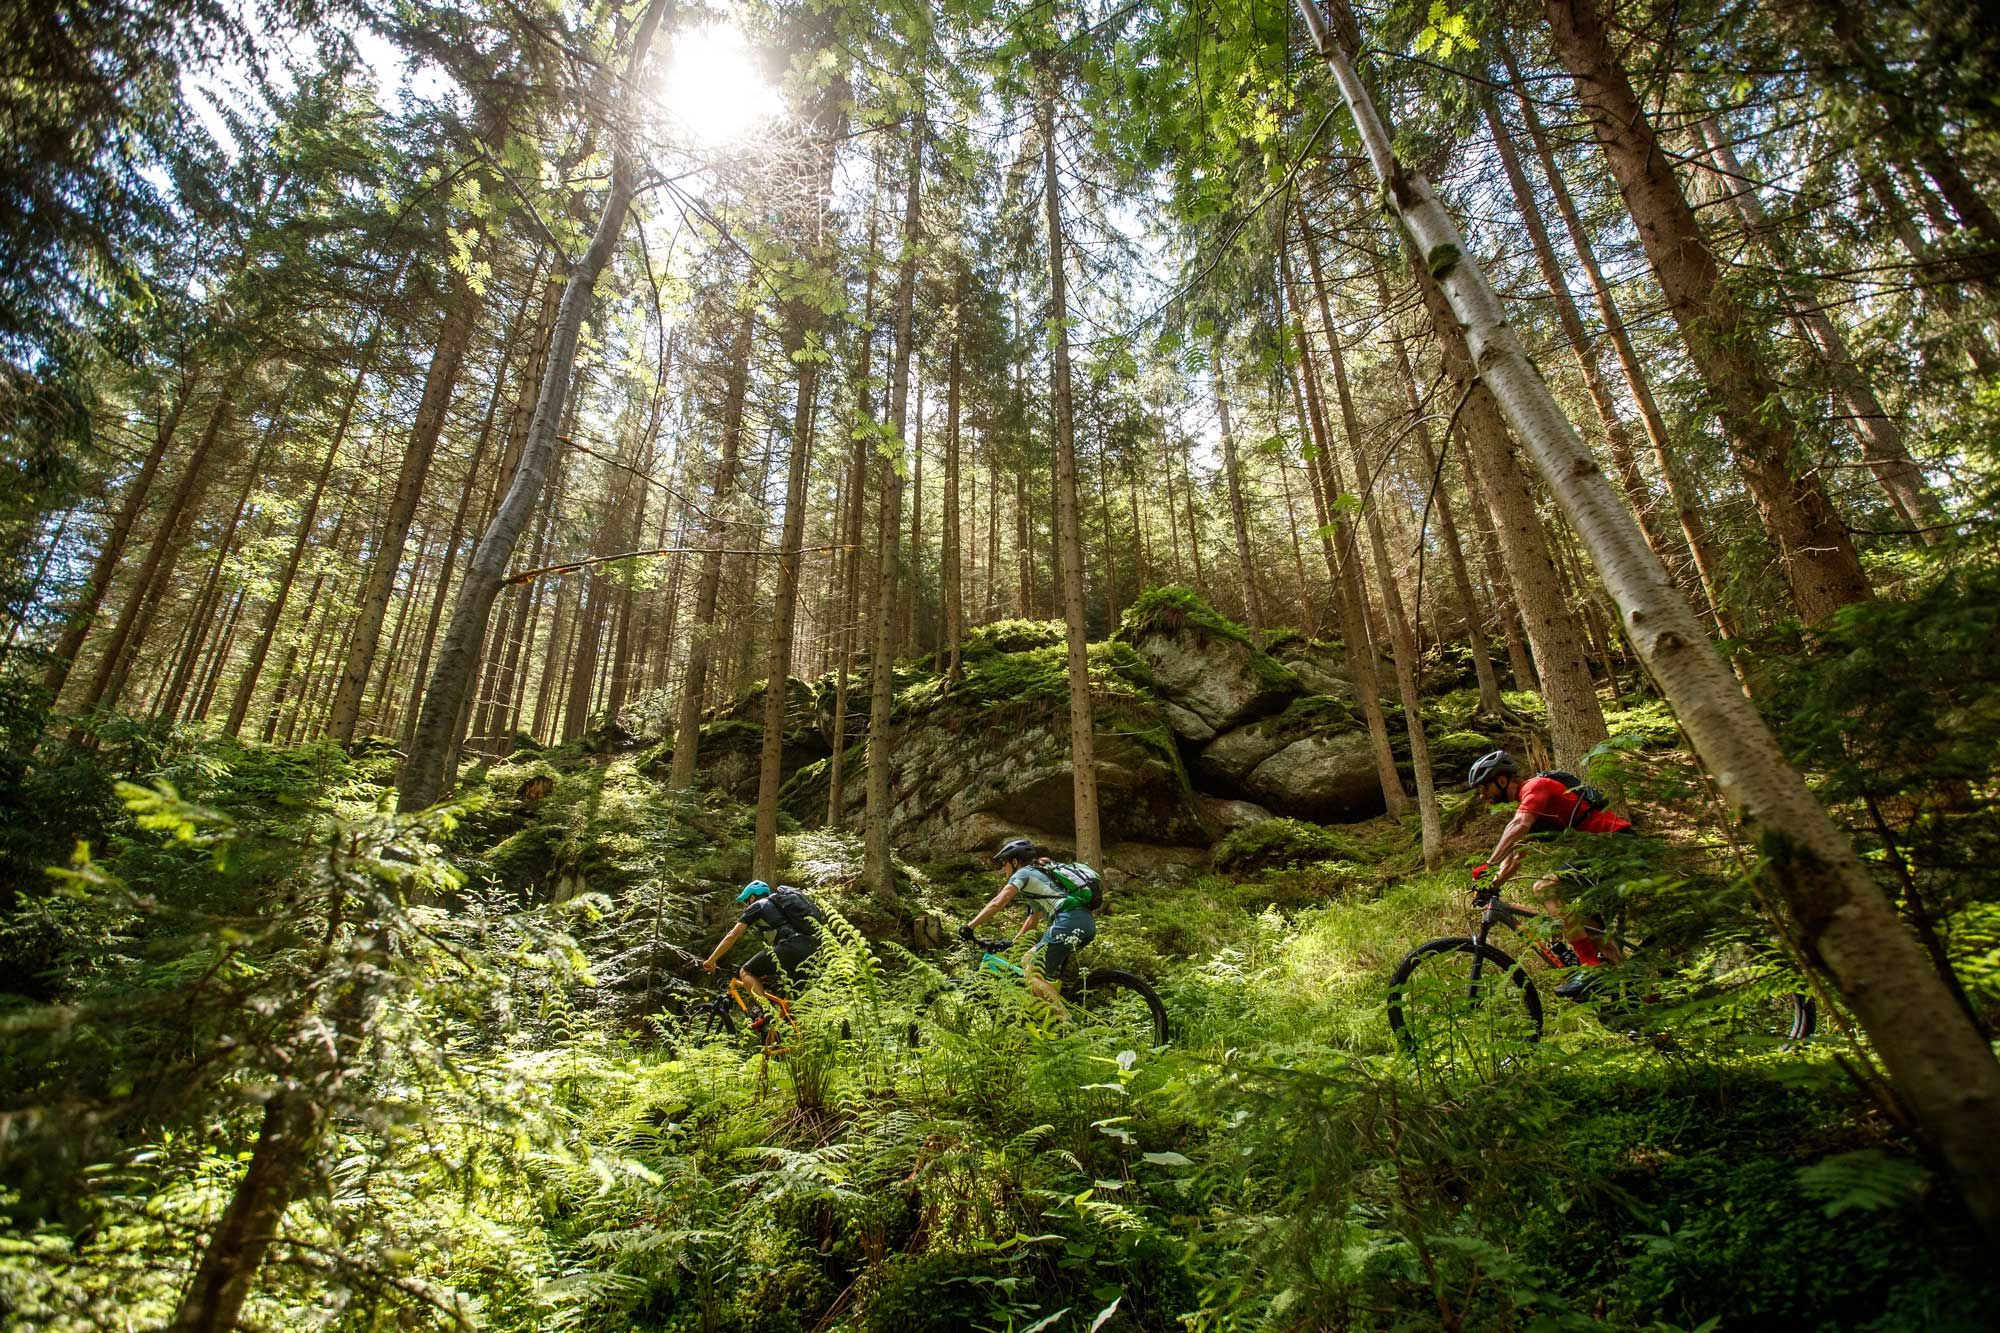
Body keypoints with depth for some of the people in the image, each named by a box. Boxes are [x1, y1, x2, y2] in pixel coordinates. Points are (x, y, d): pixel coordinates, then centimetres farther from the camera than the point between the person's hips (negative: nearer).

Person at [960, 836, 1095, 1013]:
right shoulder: (1040, 875, 34)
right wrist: (1013, 943, 41)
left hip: (1068, 921, -9)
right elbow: (1033, 918, 39)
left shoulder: (1023, 873, 8)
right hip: (1088, 923, 9)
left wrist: (970, 926, -2)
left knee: (1034, 975, -7)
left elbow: (997, 903, -5)